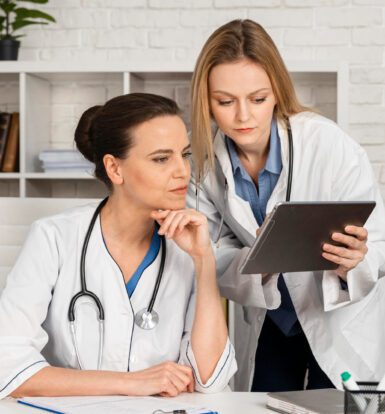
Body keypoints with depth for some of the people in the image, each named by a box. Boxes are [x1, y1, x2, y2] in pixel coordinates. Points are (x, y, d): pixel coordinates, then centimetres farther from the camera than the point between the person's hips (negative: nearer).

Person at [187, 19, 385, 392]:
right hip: (265, 324, 3)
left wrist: (351, 265, -42)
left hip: (341, 324, -3)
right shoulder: (202, 159, -17)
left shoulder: (331, 147, -27)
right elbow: (217, 259, -13)